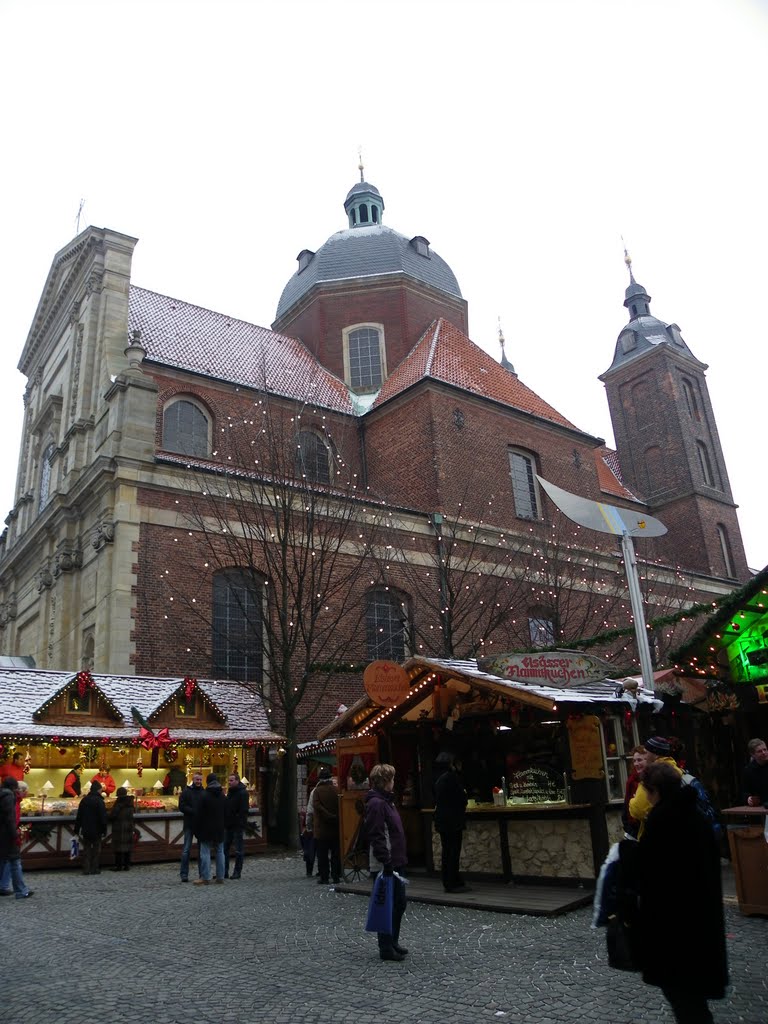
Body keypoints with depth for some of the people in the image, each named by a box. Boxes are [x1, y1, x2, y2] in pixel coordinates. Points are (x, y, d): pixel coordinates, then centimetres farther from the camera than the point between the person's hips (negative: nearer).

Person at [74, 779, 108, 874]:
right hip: (96, 831, -5)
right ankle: (94, 869, 5)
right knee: (96, 850, 5)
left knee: (86, 849, 10)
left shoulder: (84, 800, 6)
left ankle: (86, 869, 8)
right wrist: (104, 830, -8)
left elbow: (79, 816, 9)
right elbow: (103, 817, -14)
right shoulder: (99, 801, -12)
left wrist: (77, 830, 15)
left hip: (86, 830, 5)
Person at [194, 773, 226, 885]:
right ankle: (220, 877, 11)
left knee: (205, 853, -1)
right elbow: (226, 814, 14)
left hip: (207, 829, -6)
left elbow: (200, 815, -11)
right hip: (219, 830, 6)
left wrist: (197, 830, -4)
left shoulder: (204, 796, -12)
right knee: (220, 852, 9)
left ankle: (205, 877, -1)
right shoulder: (222, 796, 8)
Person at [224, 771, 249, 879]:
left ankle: (237, 872, 9)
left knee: (238, 850, 1)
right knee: (225, 849, 9)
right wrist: (224, 823, 12)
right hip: (228, 826, 8)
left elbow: (243, 811, -17)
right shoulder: (230, 792, 14)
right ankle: (224, 872, 16)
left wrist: (241, 826, -21)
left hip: (238, 826, -8)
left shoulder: (243, 793, -12)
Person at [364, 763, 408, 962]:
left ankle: (393, 942, 29)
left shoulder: (386, 801, 14)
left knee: (399, 903, 17)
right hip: (386, 864, -10)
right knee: (387, 907, 0)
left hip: (395, 862, 10)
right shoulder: (376, 803, -18)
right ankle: (386, 948, 11)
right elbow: (376, 836, -23)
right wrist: (386, 862, -24)